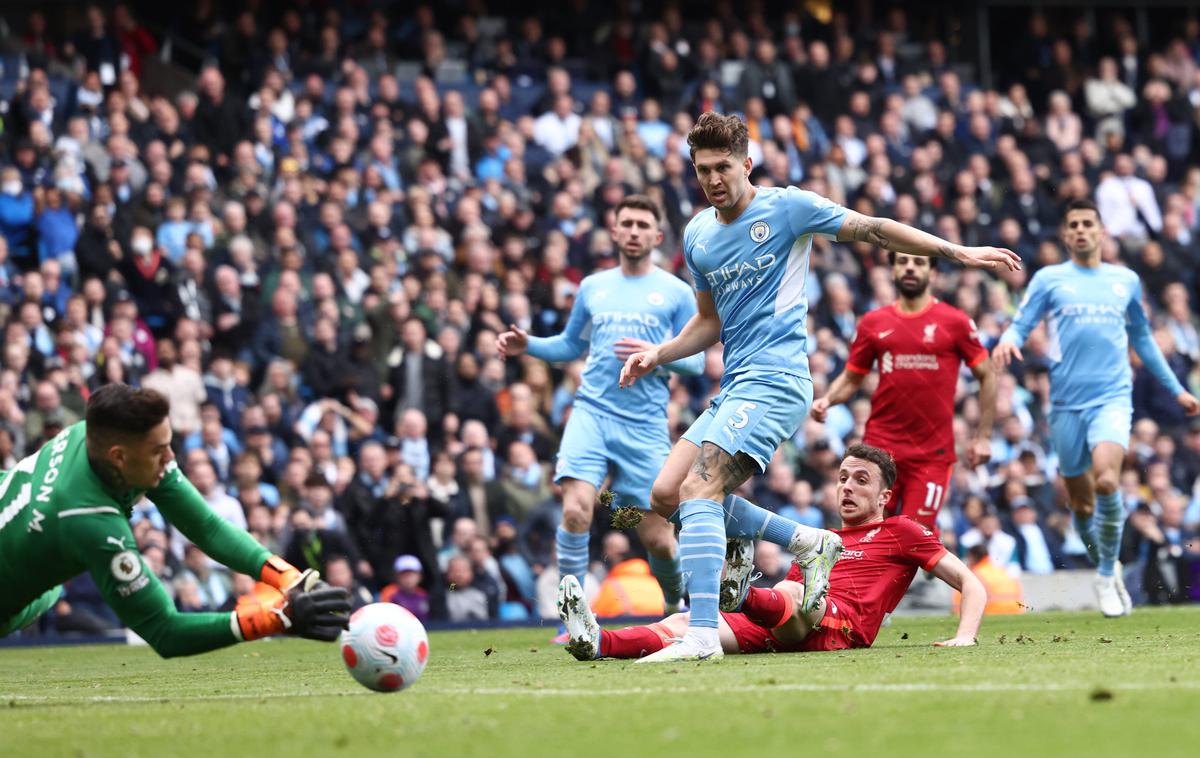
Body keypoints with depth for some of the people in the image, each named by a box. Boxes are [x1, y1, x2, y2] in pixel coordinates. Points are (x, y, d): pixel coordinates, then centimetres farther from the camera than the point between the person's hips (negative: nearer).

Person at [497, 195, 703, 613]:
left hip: (646, 425, -1)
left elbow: (696, 360, 5)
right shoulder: (592, 287, 16)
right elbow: (571, 345, 26)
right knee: (576, 510, -22)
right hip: (591, 414, 1)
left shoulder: (676, 292, 7)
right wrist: (528, 345, 9)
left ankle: (677, 601, 31)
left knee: (656, 537, -1)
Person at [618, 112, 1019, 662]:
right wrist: (658, 355, 10)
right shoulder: (697, 235, 15)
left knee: (699, 491, -22)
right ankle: (805, 542, 10)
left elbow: (874, 230, 2)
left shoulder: (786, 206, -4)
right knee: (666, 494, -1)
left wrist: (957, 252, 0)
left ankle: (702, 634, -29)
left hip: (774, 381, -8)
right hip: (735, 388, 8)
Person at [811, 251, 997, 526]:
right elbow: (851, 379, 17)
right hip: (882, 445, 2)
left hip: (933, 453, -2)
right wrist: (826, 401, -4)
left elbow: (987, 375, 7)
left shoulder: (956, 322, 2)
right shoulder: (873, 323, 10)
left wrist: (983, 437, 3)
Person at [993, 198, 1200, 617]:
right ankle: (1107, 571, 27)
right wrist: (1007, 343, -23)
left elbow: (1142, 338, 25)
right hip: (1067, 404, 0)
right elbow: (1020, 325, 2)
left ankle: (1107, 573, -9)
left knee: (1106, 480, -24)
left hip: (1112, 398, 0)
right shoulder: (1049, 279, 8)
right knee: (1081, 504, 3)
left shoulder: (1126, 280, 14)